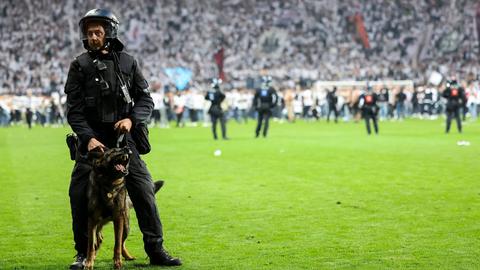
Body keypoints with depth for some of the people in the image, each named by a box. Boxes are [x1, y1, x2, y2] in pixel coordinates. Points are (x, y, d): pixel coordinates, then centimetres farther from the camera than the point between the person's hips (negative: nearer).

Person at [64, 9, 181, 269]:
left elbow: (146, 100, 7)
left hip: (123, 137, 1)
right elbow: (74, 109, -3)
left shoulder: (127, 62, 6)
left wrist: (131, 119, -12)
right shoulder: (80, 65, 2)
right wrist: (89, 138, -16)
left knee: (143, 191, -3)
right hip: (92, 138, -1)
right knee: (80, 194, -4)